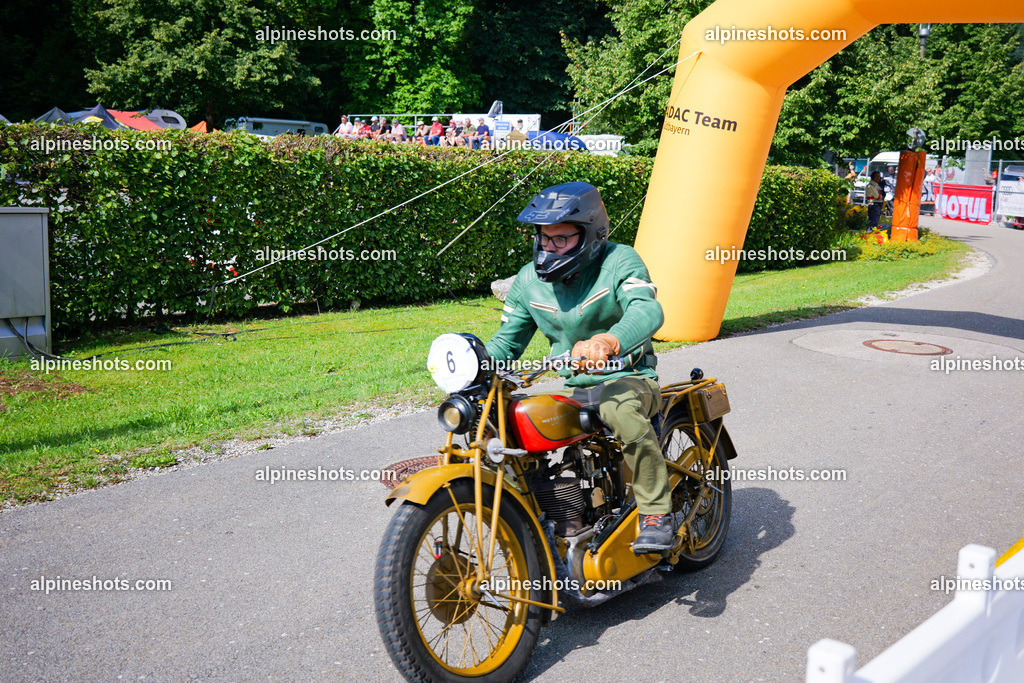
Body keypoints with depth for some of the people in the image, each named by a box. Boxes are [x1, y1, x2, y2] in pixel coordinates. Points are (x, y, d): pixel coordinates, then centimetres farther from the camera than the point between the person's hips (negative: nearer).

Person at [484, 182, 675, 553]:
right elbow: (507, 340, 13)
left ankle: (657, 513, -27)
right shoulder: (529, 278, 6)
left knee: (617, 406, -40)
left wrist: (608, 341, -52)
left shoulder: (619, 260, -11)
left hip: (630, 379, -6)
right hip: (573, 388, 6)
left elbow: (647, 310, -30)